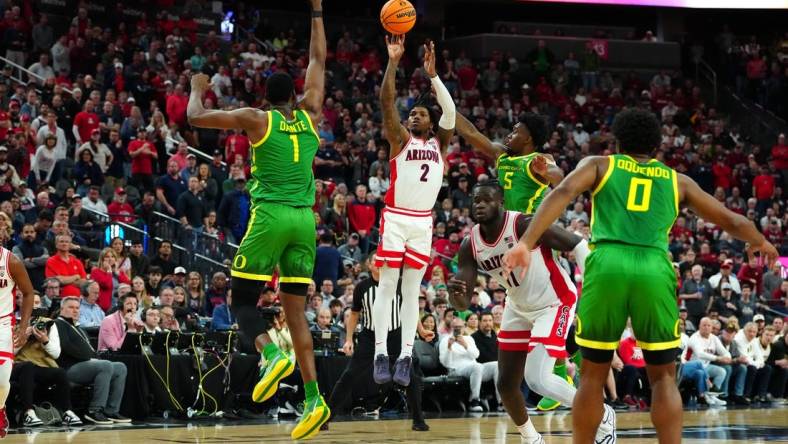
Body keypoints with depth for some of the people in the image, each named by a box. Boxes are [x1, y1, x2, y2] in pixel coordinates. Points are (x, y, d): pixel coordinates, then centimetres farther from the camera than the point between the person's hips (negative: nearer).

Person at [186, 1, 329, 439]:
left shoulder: (257, 119, 0)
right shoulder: (310, 116, 10)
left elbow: (197, 117, 2)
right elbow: (318, 61, 22)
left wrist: (198, 88, 22)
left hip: (270, 217, -4)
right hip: (305, 220, 4)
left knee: (244, 299, 5)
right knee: (296, 311, 6)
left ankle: (272, 353, -25)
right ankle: (314, 399, -4)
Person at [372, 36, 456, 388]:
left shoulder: (439, 143, 13)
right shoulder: (400, 139, 5)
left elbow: (450, 111, -2)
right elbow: (386, 102, -8)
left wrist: (432, 75, -9)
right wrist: (393, 62, -17)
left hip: (423, 222, 3)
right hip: (395, 218, -3)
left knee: (412, 290, 4)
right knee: (387, 286, -4)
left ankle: (405, 356, 2)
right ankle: (381, 354, -4)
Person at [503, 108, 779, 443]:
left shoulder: (599, 164, 20)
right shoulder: (678, 181, 23)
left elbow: (562, 193, 0)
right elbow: (730, 221, 30)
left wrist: (526, 243, -9)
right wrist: (762, 244, 50)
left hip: (607, 267, 0)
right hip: (654, 272, 0)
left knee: (593, 375, 12)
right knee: (663, 377, 12)